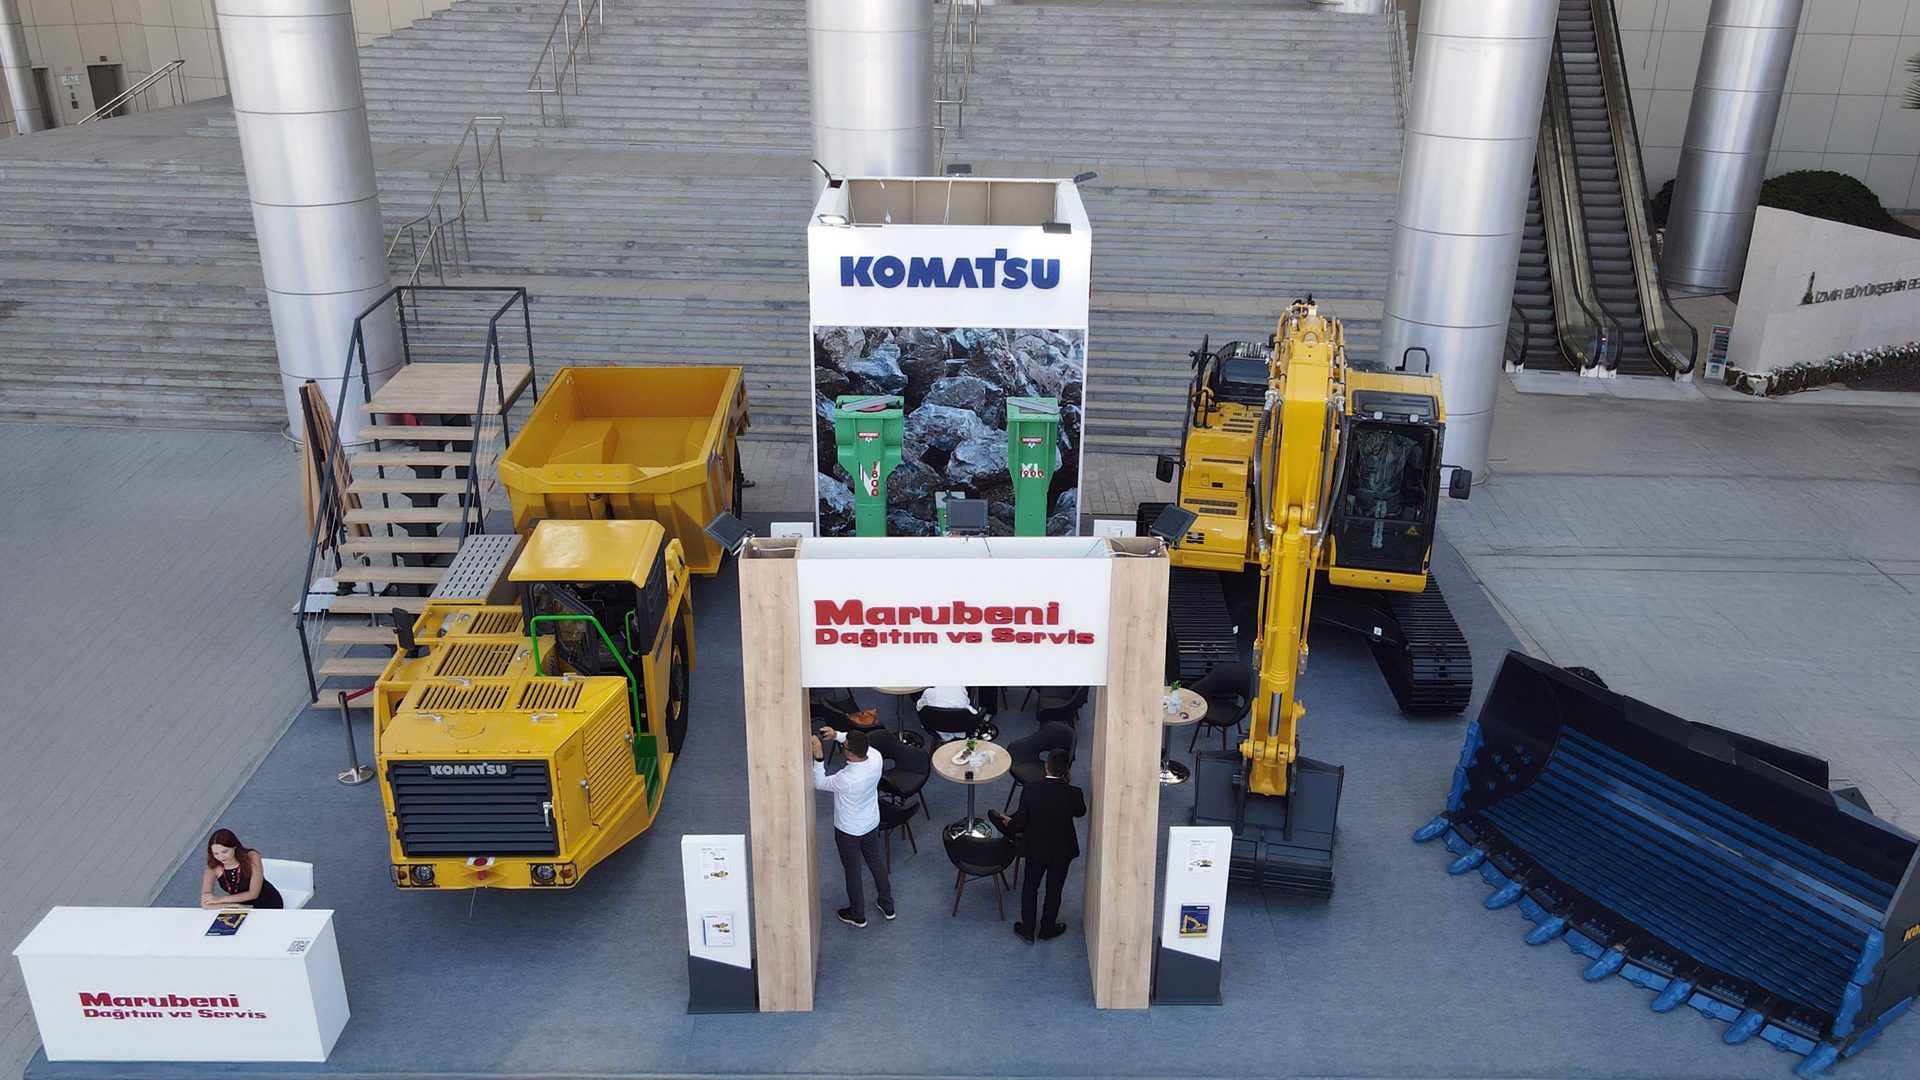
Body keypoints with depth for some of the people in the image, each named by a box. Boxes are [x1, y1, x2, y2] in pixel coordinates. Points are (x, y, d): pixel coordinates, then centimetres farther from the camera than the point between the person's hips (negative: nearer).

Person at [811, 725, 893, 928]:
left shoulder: (846, 779, -39)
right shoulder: (876, 758, -23)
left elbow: (819, 784, -20)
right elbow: (862, 744, 0)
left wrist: (818, 757, -26)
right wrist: (837, 734, -10)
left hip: (848, 831, -6)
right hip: (872, 824, 6)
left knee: (852, 871, 17)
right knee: (876, 862, 27)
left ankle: (857, 915, 38)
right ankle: (887, 905, 45)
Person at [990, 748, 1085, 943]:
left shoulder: (1030, 790, -23)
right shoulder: (1073, 794, -25)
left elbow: (1020, 823, -13)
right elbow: (1080, 812, -1)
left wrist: (1008, 823, 9)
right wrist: (1067, 785, -1)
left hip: (1036, 849, 0)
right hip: (1062, 851, 0)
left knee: (1029, 887, 23)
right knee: (1054, 890, 21)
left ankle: (1027, 931, 34)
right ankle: (1046, 929, 39)